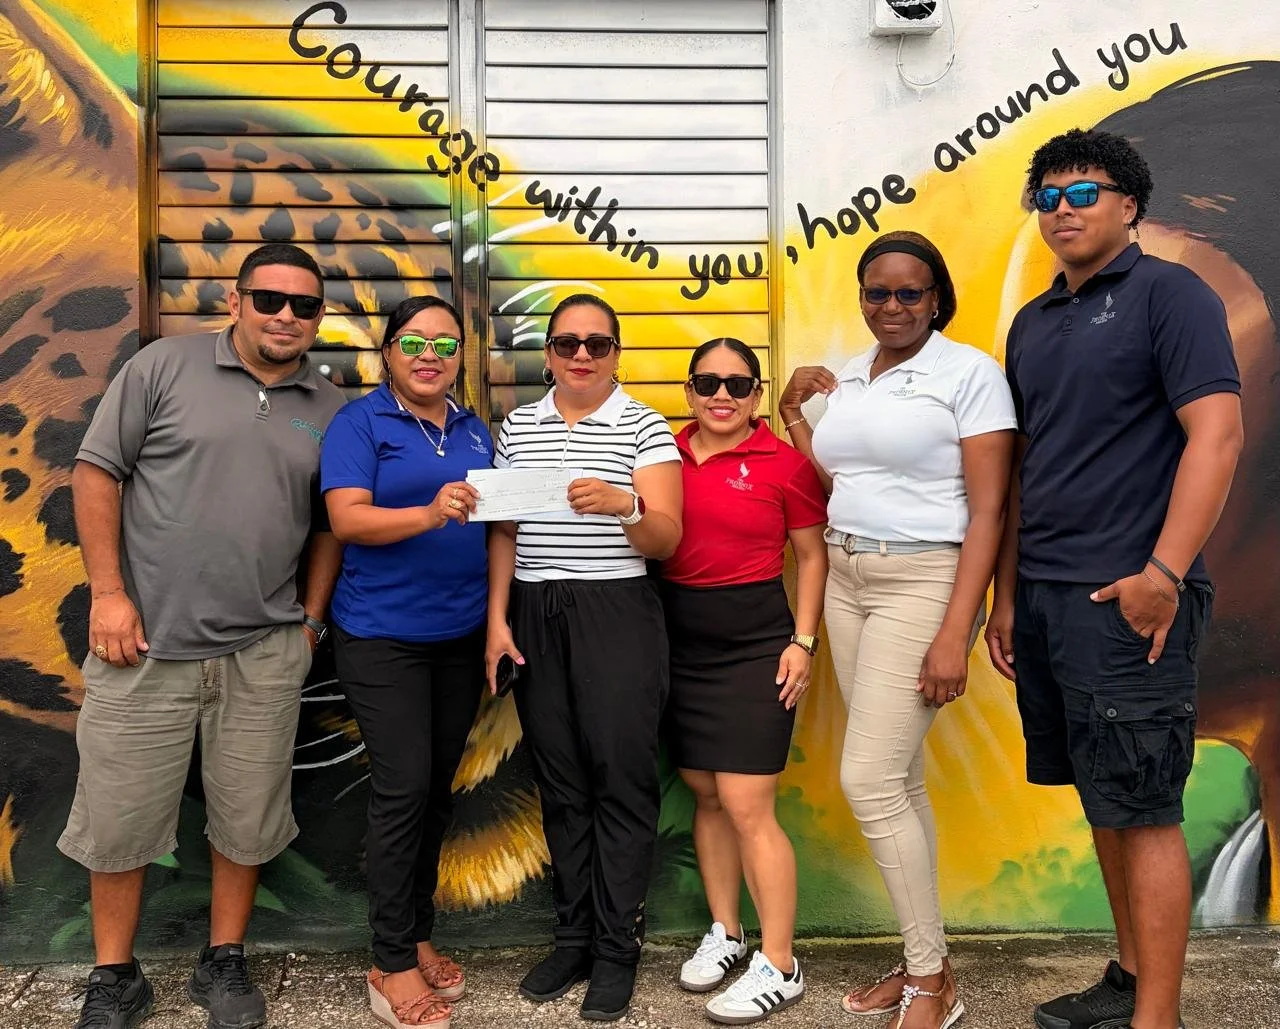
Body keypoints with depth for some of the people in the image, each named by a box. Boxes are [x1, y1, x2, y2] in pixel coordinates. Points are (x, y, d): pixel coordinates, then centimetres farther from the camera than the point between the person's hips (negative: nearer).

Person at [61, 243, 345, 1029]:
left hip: (264, 654, 2)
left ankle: (225, 962, 31)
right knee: (119, 816, 8)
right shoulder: (164, 366, -2)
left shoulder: (331, 410, 7)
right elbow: (96, 472, -2)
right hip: (144, 643, -2)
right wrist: (108, 591, -8)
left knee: (247, 817, 11)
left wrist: (311, 619, 6)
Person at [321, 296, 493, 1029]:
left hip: (461, 635, 6)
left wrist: (499, 620, 7)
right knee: (403, 789, -7)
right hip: (383, 636, -5)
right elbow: (347, 520, -17)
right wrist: (429, 513, -33)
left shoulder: (474, 430, 12)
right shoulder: (359, 423, -5)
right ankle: (393, 966, 7)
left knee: (439, 788, 12)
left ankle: (417, 936, 27)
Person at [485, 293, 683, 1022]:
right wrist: (497, 619, 3)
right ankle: (574, 935, 20)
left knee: (621, 775, -4)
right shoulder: (518, 427, 11)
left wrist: (624, 506, -26)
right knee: (560, 777, 8)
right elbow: (504, 532, 12)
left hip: (617, 613, -3)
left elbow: (667, 540, -6)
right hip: (534, 616, 4)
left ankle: (618, 947, 9)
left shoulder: (644, 427, 0)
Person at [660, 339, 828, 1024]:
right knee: (705, 794, 13)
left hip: (753, 640, -5)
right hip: (679, 638, 5)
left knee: (746, 805, -5)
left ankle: (779, 966, 8)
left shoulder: (783, 463, -6)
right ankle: (724, 933, 30)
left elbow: (812, 556, 0)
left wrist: (803, 641, -7)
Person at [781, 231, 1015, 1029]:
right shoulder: (848, 378, 12)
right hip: (846, 582, 7)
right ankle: (924, 962, 25)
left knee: (868, 779, -10)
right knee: (898, 782, 11)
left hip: (923, 583, -7)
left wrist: (955, 634, -19)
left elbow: (989, 509, -13)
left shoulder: (969, 371, -8)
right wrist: (789, 408, 11)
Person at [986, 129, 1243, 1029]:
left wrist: (1162, 573, -20)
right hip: (1043, 598, 7)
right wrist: (1007, 595, 14)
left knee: (1142, 810, -1)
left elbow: (1218, 434, -13)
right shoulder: (1033, 323, 17)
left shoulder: (1169, 295, -3)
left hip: (1125, 598, -7)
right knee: (1102, 802, 15)